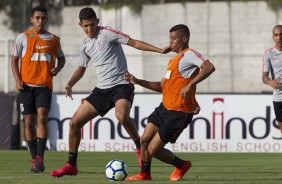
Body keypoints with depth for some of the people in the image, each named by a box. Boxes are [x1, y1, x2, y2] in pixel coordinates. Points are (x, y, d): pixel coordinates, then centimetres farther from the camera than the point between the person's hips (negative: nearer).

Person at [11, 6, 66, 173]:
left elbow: (61, 58, 22)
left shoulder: (53, 39, 8)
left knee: (42, 118, -17)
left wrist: (57, 69, 1)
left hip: (45, 85, 0)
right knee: (29, 122, 0)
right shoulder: (23, 38, 5)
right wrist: (17, 80, -5)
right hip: (27, 85, 1)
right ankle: (34, 159, 10)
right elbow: (15, 60, 8)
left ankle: (40, 158, -17)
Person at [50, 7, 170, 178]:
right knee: (75, 122, 2)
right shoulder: (85, 45, 12)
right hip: (102, 89, 7)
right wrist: (70, 85, 10)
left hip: (121, 85, -7)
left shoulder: (107, 33, -8)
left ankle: (140, 148, -14)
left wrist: (160, 50, -19)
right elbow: (82, 67, 27)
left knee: (122, 115, -38)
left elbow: (134, 42, -11)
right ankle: (71, 166, 14)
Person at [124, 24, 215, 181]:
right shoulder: (174, 60, 18)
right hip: (165, 108, 9)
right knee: (144, 140, 8)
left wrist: (190, 85, -34)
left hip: (179, 113, -9)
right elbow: (162, 87, 22)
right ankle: (145, 174, 27)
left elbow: (209, 67, -31)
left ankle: (182, 165, 19)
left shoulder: (189, 55, -13)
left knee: (153, 150, -4)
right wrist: (137, 81, 13)